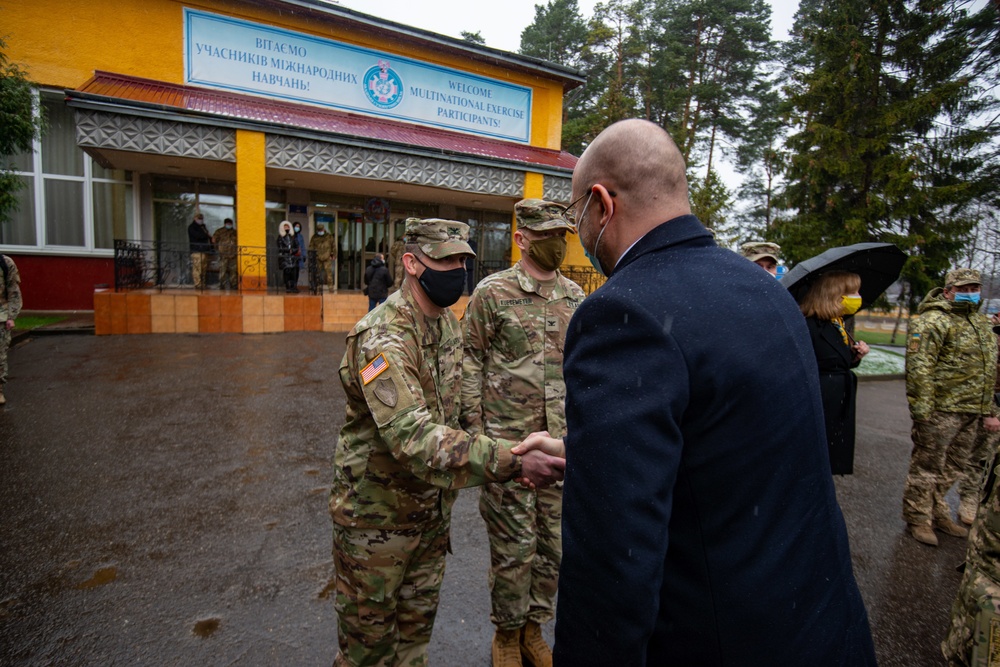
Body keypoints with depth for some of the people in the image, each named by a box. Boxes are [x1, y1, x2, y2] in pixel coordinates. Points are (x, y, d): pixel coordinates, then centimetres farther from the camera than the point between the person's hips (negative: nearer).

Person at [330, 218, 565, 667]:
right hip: (377, 512, -6)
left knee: (417, 627, 24)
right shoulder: (382, 338, -27)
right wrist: (511, 462, -46)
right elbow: (411, 436, -39)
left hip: (433, 508, 7)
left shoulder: (449, 323, 1)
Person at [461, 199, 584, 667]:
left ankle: (533, 627, 40)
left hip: (563, 444, 5)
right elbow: (470, 361, -5)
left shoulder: (576, 298, 7)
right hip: (509, 443, -4)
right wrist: (475, 429, -8)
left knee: (555, 545, 16)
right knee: (513, 546, 8)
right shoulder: (492, 292, -7)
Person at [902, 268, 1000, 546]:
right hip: (941, 410, -9)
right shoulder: (933, 322, -14)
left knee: (952, 468, 19)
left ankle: (937, 513, 35)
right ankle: (918, 519, 16)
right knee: (927, 467, 2)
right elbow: (918, 370, -21)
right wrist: (921, 413, -23)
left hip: (971, 413, 9)